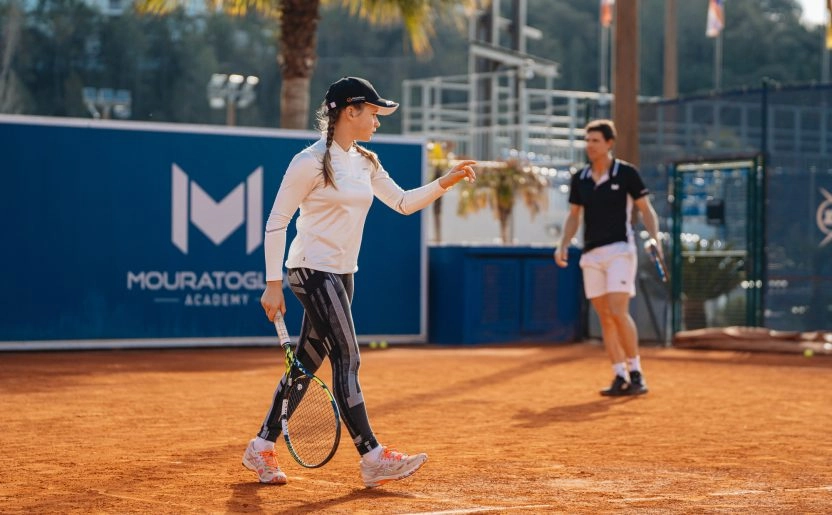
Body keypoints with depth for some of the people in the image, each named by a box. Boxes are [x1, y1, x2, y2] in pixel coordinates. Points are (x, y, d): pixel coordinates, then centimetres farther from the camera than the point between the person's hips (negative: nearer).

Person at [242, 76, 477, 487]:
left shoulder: (366, 163, 11)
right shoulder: (311, 161, -13)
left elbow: (403, 202, 18)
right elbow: (276, 222, -11)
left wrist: (445, 182, 3)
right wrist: (273, 283, -13)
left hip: (342, 275, 9)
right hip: (313, 270, -9)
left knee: (307, 361, 10)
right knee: (347, 357, -11)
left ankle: (261, 447, 20)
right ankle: (372, 457, -10)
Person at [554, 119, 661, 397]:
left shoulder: (626, 173, -3)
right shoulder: (579, 178, 10)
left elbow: (646, 209, -1)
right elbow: (573, 215, 17)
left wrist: (654, 239, -15)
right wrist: (563, 245, 3)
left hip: (619, 249, -5)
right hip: (591, 254, 5)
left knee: (618, 312, -16)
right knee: (605, 318, 3)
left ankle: (636, 373, -4)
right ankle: (620, 377, 7)